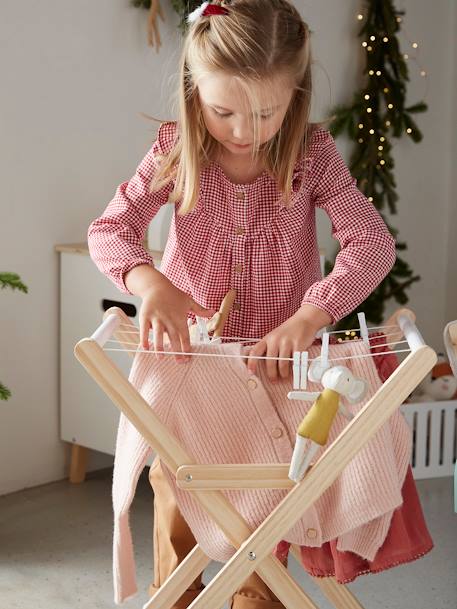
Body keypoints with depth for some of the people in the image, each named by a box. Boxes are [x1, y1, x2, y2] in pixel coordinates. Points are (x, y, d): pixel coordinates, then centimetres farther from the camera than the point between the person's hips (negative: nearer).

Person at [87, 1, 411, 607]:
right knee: (176, 506, 13)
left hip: (275, 357, -1)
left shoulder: (312, 154, -12)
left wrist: (309, 317, -37)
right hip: (188, 351, 1)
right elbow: (110, 228, -14)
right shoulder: (177, 150, -10)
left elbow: (373, 242, -21)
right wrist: (152, 283, -36)